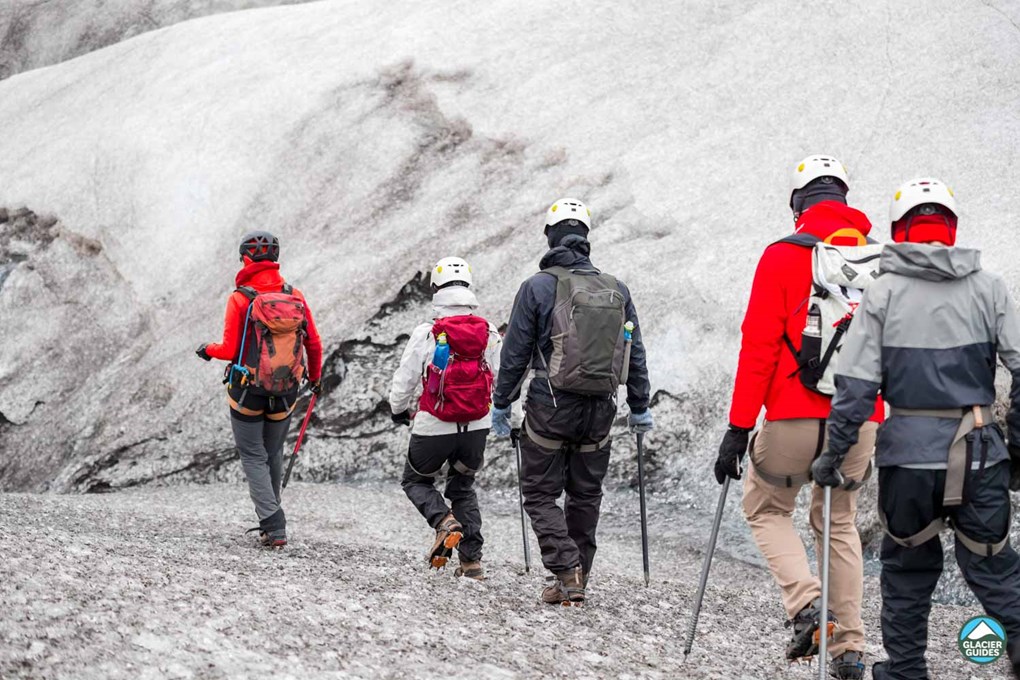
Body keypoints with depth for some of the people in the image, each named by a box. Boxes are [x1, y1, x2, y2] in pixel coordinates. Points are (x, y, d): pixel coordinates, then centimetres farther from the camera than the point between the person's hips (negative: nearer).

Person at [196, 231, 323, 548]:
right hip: (286, 396, 4)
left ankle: (273, 526, -7)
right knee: (273, 454, 22)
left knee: (253, 456, 6)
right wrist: (315, 378, 19)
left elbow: (231, 350, -14)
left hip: (247, 391, -3)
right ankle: (271, 520, 32)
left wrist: (208, 350, 7)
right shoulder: (295, 296, -3)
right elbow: (314, 344, 1)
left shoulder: (240, 298, -13)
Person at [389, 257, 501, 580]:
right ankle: (472, 560, 12)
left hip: (434, 428, -3)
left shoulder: (426, 334, -13)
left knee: (416, 480, 20)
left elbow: (404, 380, -5)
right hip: (477, 425, 4)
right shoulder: (490, 333, -3)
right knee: (464, 487, 22)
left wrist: (399, 411, 15)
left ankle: (443, 520, -8)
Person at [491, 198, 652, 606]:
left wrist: (501, 404, 6)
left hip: (550, 407, -4)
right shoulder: (617, 290, 6)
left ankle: (567, 572, -11)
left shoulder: (539, 286, -6)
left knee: (540, 493, 6)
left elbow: (515, 353, -4)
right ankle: (575, 581, 17)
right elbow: (636, 356, 10)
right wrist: (640, 409, 20)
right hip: (600, 409, 4)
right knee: (585, 495, 15)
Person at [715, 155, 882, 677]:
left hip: (795, 418, -4)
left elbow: (758, 347, -9)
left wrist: (738, 428, -7)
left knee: (766, 508, 17)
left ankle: (806, 603, -5)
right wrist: (887, 422, 21)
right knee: (839, 522, 18)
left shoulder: (782, 257, -5)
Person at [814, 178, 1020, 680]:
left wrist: (834, 455, 0)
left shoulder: (884, 291, -2)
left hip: (908, 450, 0)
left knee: (907, 567, 16)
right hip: (979, 452, 0)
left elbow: (856, 384, -6)